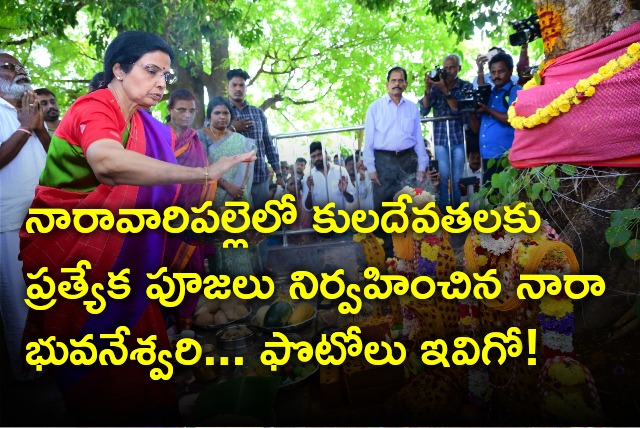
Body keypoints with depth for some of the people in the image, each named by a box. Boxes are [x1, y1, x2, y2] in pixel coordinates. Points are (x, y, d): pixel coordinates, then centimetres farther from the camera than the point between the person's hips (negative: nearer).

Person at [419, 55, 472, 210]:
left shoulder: (466, 86, 1)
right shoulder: (435, 85, 4)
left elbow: (459, 109, -14)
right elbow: (424, 111, -4)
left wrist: (445, 90, -21)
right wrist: (427, 89, -15)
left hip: (459, 137, 0)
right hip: (440, 138, 0)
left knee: (457, 177, 4)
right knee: (443, 175, -3)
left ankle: (457, 210, 18)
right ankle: (443, 209, 9)